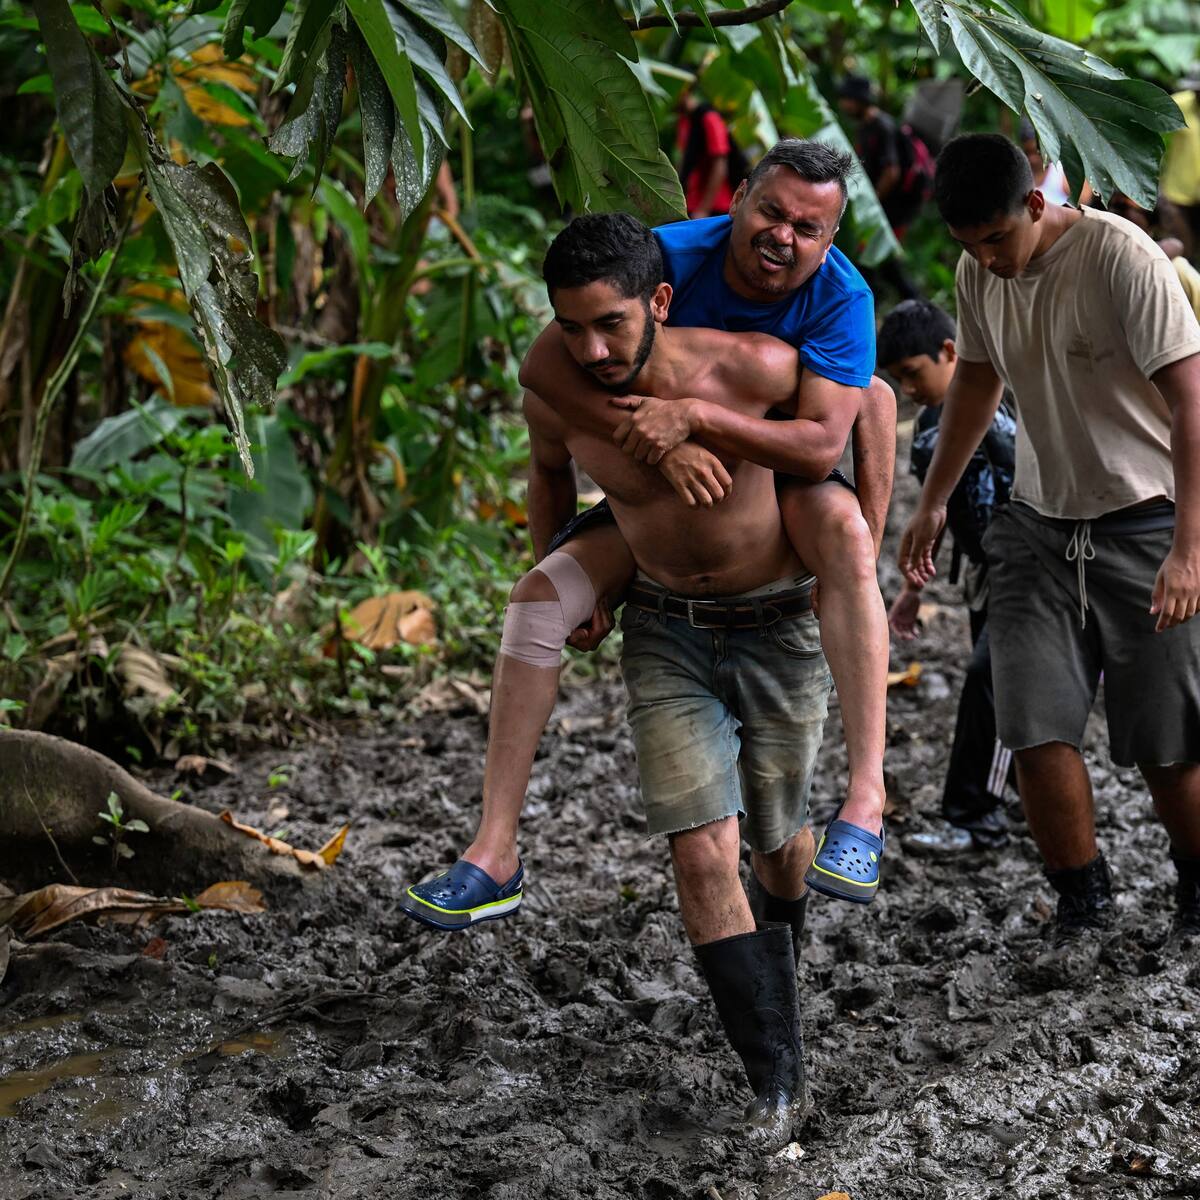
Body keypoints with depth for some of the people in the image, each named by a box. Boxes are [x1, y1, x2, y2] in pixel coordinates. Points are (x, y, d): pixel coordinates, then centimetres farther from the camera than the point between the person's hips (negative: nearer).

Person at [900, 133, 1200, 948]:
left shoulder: (1121, 256, -19)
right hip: (1040, 523, 5)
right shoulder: (979, 275, 1)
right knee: (1037, 727, -5)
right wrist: (933, 504, 20)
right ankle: (1084, 905, 12)